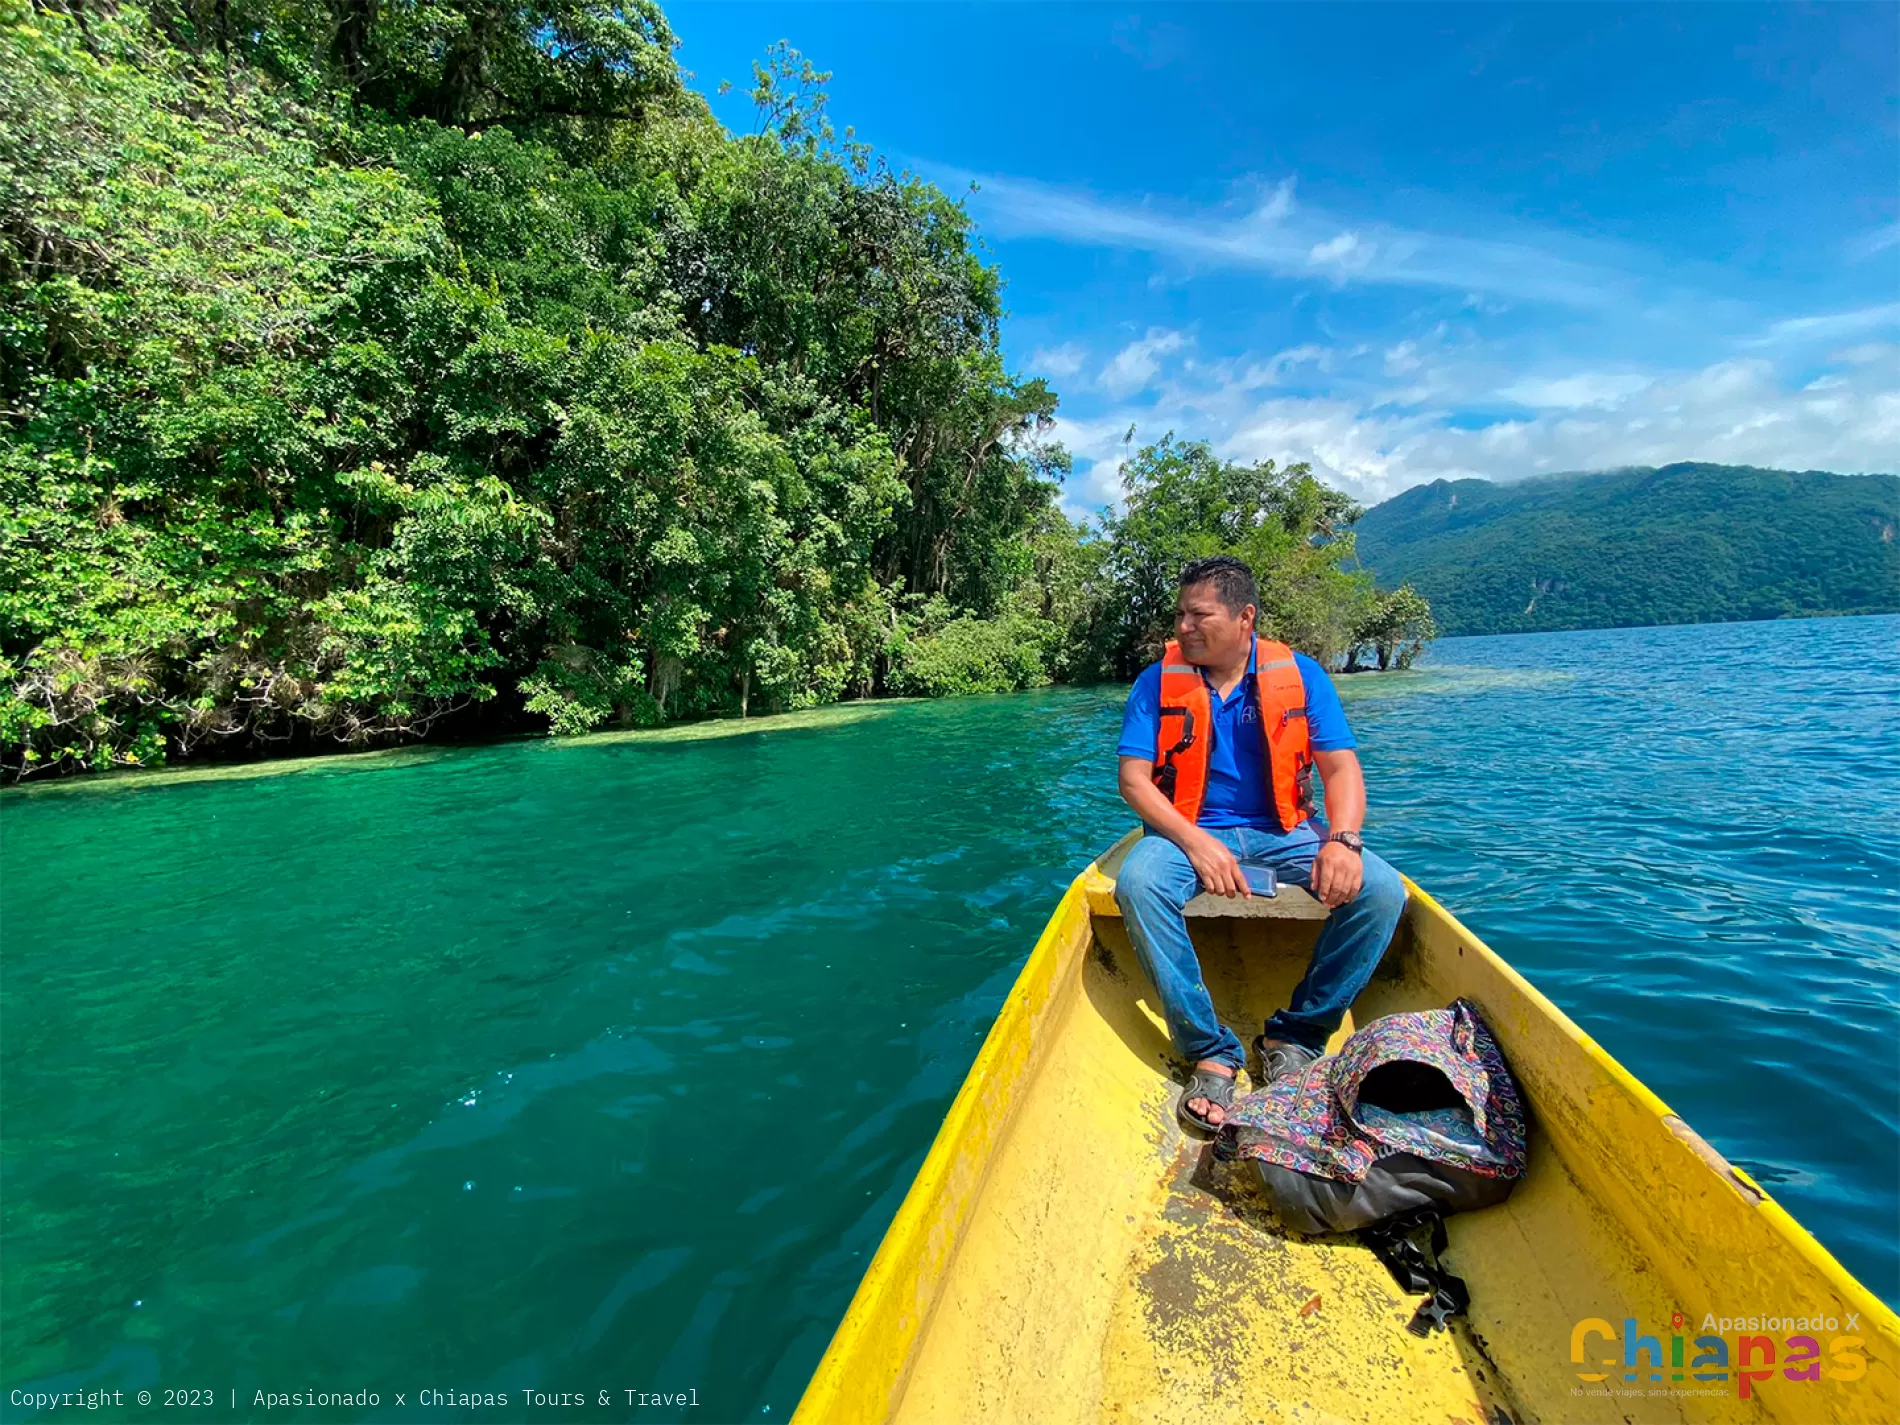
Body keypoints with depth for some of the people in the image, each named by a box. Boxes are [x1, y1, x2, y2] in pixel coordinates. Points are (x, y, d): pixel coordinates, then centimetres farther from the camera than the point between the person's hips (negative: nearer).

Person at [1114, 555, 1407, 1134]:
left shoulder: (1301, 674, 3)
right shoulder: (1157, 682, -1)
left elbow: (1341, 766, -2)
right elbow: (1134, 780, -7)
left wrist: (1342, 840, -22)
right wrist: (1196, 842, -23)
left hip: (1284, 832, 2)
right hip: (1187, 830, -1)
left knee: (1381, 889, -23)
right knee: (1137, 883, -32)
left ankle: (1296, 1037, -6)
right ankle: (1210, 1051, -19)